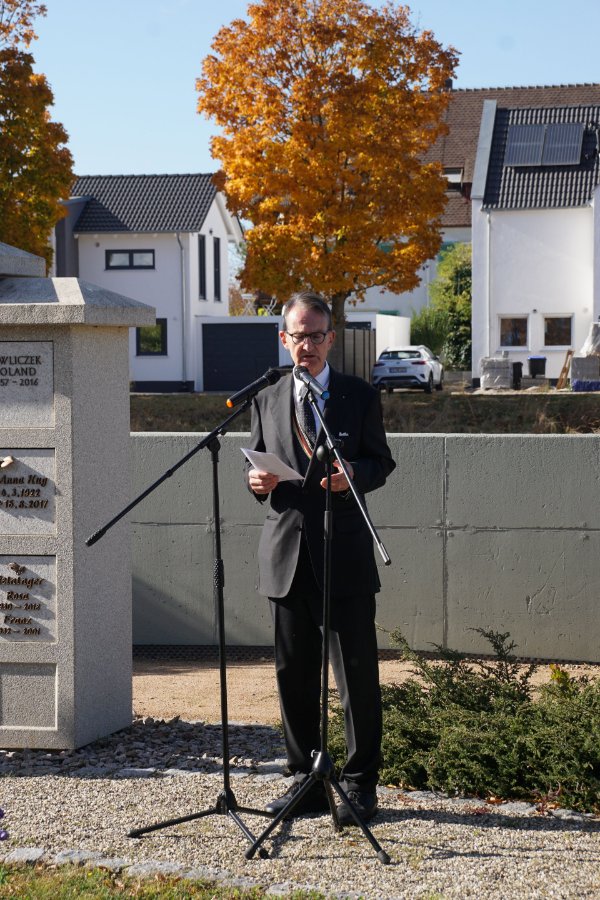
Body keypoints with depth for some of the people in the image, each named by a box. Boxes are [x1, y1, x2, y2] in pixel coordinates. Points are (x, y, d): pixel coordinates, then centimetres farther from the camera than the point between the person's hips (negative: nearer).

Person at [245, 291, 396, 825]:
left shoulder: (361, 397, 4)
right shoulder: (267, 401, 12)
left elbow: (382, 462, 6)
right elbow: (258, 464, 16)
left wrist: (354, 475, -14)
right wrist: (258, 481, -7)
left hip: (345, 554, -3)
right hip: (286, 556, 3)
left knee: (357, 675, -1)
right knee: (294, 676, 7)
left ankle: (360, 784, 8)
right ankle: (306, 781, 17)